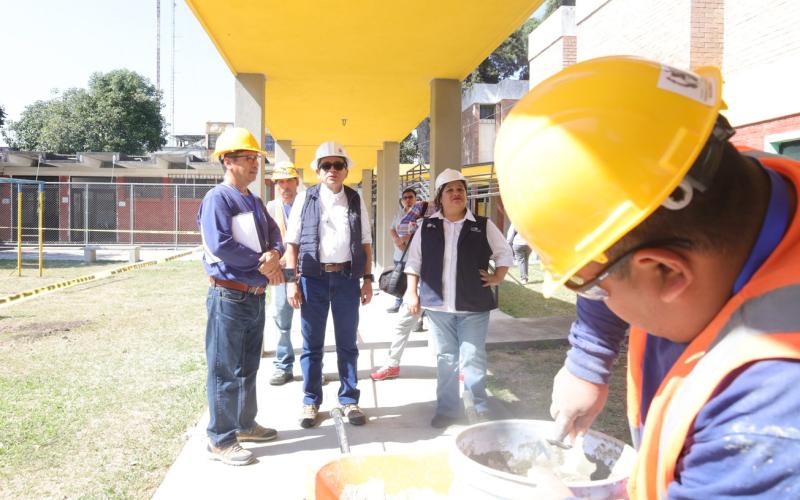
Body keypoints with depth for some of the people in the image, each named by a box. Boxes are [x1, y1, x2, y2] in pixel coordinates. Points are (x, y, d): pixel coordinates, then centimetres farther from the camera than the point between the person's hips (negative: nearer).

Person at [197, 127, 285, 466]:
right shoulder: (218, 198, -12)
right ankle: (221, 440, 11)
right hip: (229, 296, -8)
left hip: (255, 296, 9)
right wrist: (263, 264, -14)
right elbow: (220, 245, -23)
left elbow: (274, 235, 12)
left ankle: (245, 424, 33)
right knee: (225, 370, 0)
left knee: (248, 367, 18)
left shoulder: (255, 202, 15)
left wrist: (273, 254, -12)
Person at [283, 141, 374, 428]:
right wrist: (291, 281, -5)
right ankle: (311, 402, 22)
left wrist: (367, 279, 4)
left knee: (347, 343, 10)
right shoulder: (305, 199, 2)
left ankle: (349, 400, 23)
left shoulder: (356, 201, 8)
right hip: (313, 277, -1)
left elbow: (365, 243, 10)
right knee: (312, 344, 8)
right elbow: (292, 242, 1)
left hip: (347, 277, 1)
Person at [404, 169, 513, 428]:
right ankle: (447, 408, 22)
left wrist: (497, 277, 1)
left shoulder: (482, 225, 2)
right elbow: (414, 260, 9)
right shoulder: (427, 226, 5)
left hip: (473, 305, -1)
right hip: (438, 304, 2)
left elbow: (504, 253, 12)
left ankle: (480, 407, 18)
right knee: (445, 358, 11)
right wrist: (412, 291, 3)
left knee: (473, 358, 2)